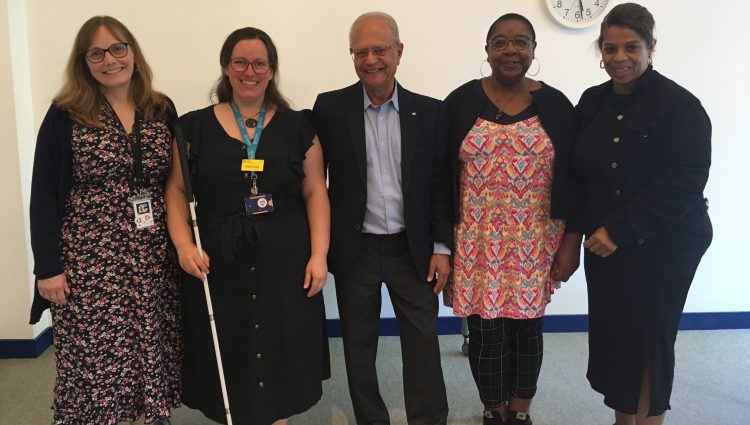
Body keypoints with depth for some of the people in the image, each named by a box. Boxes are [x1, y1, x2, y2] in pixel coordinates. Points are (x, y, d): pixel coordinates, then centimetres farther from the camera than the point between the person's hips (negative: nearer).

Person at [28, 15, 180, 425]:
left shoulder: (162, 110, 7)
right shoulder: (65, 115, -2)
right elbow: (44, 195, -4)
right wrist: (47, 267, -8)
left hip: (155, 259, 3)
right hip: (90, 259, -3)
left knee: (151, 350, 9)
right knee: (95, 354, 3)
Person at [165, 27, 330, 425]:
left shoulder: (297, 126, 4)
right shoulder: (196, 126, 4)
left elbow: (315, 192, 2)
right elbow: (176, 189, 5)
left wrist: (319, 255, -6)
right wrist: (183, 245, -9)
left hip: (285, 262, 0)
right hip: (218, 263, 0)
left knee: (280, 351, 9)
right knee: (227, 355, 8)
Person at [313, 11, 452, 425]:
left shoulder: (429, 111, 0)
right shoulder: (330, 107, -3)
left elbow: (441, 184, 3)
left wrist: (441, 247, -1)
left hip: (414, 249, 0)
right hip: (354, 250, 0)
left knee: (423, 344, 6)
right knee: (358, 345, 13)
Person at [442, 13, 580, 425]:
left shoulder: (556, 105, 0)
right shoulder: (461, 102, -2)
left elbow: (571, 181, 3)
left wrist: (570, 245, 0)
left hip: (534, 241, 1)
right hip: (478, 240, -1)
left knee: (527, 325, 11)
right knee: (485, 329, 5)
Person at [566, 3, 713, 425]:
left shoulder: (679, 105, -12)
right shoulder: (592, 102, 6)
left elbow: (684, 182, -19)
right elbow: (579, 172, 10)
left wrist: (620, 231, -22)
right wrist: (588, 229, -1)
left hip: (662, 246, -5)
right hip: (605, 243, 5)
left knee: (649, 339, 3)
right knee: (610, 334, 10)